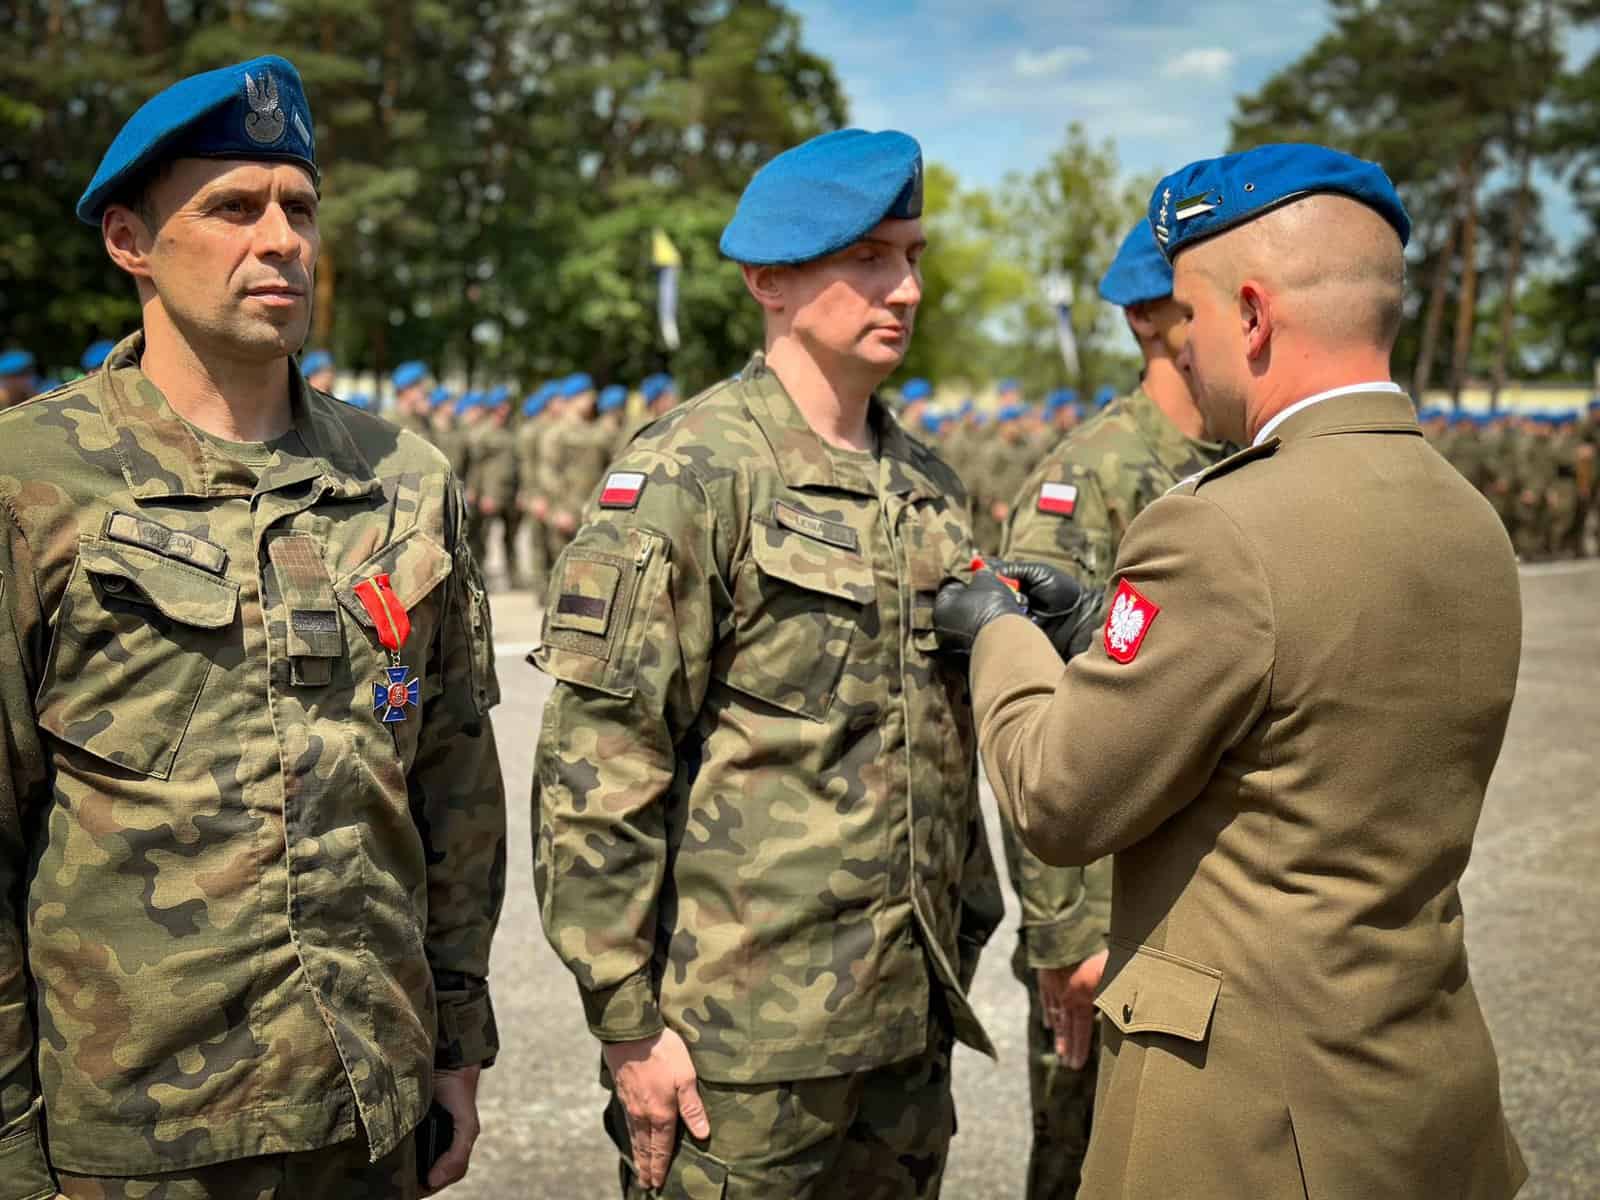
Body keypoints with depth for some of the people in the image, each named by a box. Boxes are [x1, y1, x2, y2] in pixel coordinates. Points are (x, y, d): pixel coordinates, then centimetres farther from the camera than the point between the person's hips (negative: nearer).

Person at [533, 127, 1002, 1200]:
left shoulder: (928, 487, 11)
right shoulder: (691, 475, -10)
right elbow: (597, 767, -14)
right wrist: (627, 1018, -14)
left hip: (910, 1026, 7)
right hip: (743, 1031, -7)